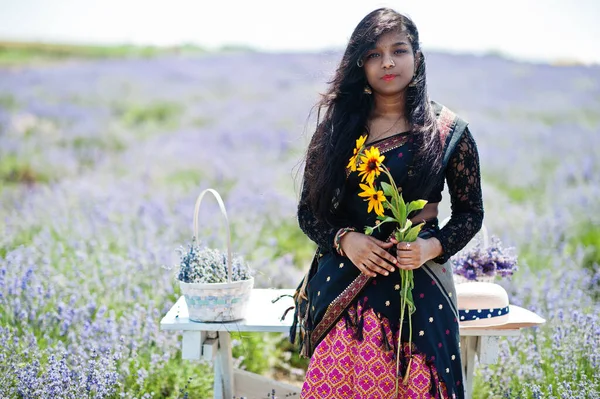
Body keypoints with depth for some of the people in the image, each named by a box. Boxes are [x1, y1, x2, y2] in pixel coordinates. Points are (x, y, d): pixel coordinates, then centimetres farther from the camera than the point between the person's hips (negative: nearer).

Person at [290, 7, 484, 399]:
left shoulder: (448, 130, 1)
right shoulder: (337, 126, 6)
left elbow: (470, 212, 7)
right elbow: (309, 210, 8)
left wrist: (433, 246, -12)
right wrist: (345, 239, -11)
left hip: (418, 287, -1)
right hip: (342, 287, 1)